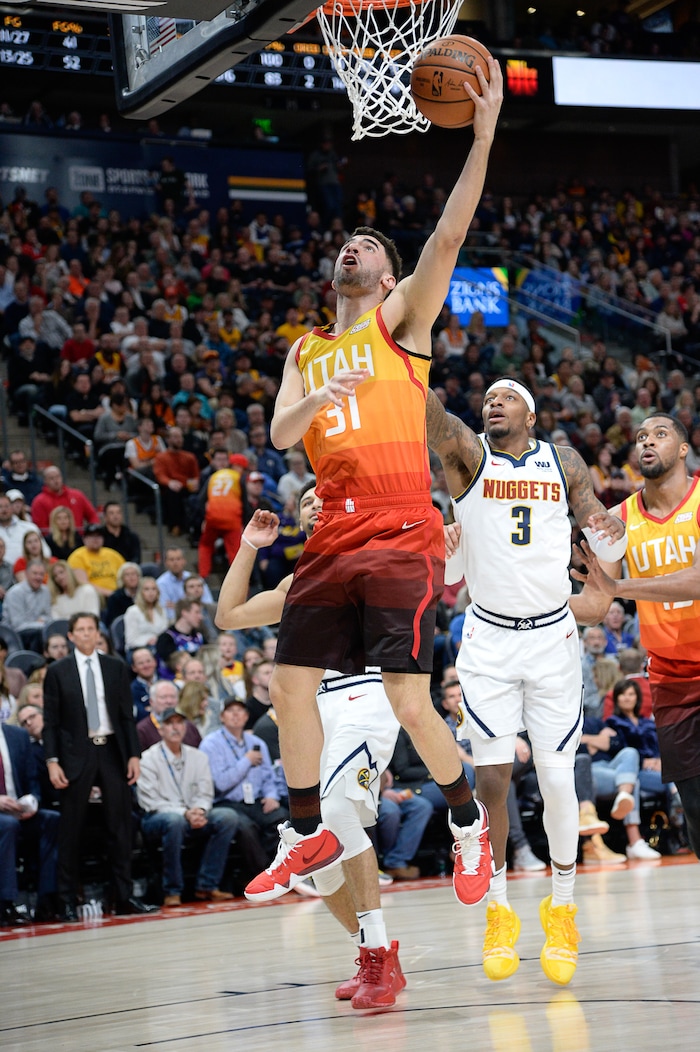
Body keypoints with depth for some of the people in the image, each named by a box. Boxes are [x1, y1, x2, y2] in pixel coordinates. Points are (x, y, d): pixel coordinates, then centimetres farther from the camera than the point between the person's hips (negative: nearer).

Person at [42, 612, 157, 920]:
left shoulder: (116, 668, 8)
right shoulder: (58, 672, 2)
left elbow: (127, 715, 8)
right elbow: (50, 721, 0)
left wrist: (134, 754, 0)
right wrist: (52, 761, -9)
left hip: (112, 751, 2)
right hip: (77, 755, -2)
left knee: (120, 825, 3)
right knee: (71, 829, 1)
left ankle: (125, 896, 8)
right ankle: (68, 901, 6)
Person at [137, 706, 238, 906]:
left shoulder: (198, 757, 12)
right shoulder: (149, 759, -3)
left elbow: (205, 794, 8)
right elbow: (151, 802, -11)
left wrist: (199, 810, -17)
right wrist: (184, 813, -23)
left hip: (192, 817, 5)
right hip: (156, 820, -5)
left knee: (228, 817, -20)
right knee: (174, 821, -40)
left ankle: (206, 886, -18)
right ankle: (172, 891, -27)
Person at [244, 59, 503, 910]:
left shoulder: (402, 320, 6)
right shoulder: (305, 351, 20)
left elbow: (449, 234, -8)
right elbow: (279, 436, 6)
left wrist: (483, 134, -17)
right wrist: (320, 397, -15)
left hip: (403, 537, -5)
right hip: (333, 540, 5)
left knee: (409, 702, -11)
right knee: (290, 685, 4)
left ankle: (468, 822, 12)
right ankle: (307, 836, 21)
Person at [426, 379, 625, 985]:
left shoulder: (563, 462, 5)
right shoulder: (467, 454, -1)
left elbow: (601, 536, -1)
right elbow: (429, 416, -20)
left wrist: (609, 528, -26)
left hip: (552, 635, 1)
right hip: (489, 638, -1)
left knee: (558, 779, 0)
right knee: (492, 778, -5)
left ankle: (561, 911, 17)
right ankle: (499, 912, 10)